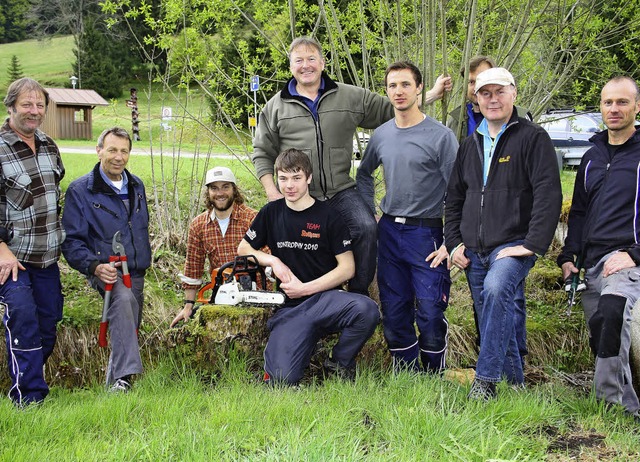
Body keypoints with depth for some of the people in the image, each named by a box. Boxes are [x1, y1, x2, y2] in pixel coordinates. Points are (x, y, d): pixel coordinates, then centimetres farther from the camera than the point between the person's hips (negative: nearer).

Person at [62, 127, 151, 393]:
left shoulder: (136, 186, 11)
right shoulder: (80, 190, -7)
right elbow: (71, 241, -10)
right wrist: (95, 266, -25)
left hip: (136, 272, 7)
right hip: (105, 270, -7)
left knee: (128, 330, 9)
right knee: (122, 298, -36)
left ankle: (113, 384, 25)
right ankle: (123, 377, -43)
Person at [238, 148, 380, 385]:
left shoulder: (328, 216, -1)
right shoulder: (271, 213, 8)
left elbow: (347, 268, -3)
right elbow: (243, 249, 18)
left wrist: (305, 288, -10)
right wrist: (273, 261, 0)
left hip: (324, 298, -1)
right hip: (288, 308, 1)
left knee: (366, 309, -36)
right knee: (282, 379, -22)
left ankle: (339, 363, -7)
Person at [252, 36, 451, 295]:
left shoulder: (351, 97, 9)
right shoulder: (276, 106, 9)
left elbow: (393, 111, 15)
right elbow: (262, 153, 11)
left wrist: (433, 94, 9)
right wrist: (272, 193, 0)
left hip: (341, 191, 0)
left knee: (366, 228, -24)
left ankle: (359, 293, -7)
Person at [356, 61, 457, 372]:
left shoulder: (440, 136, -8)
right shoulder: (381, 135, 8)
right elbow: (364, 175, 25)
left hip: (426, 233, -5)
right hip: (388, 232, 5)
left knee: (430, 314, -6)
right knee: (393, 314, 10)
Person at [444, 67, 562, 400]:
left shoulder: (533, 138, -3)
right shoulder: (470, 144, 16)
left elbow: (548, 194, -12)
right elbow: (454, 197, 20)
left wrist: (533, 245, -18)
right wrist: (454, 242, 9)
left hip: (513, 246, -6)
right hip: (474, 251, 7)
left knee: (496, 289, -32)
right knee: (493, 319, 9)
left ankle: (485, 382, -28)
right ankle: (514, 383, 26)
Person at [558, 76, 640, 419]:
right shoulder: (592, 157, 18)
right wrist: (568, 256, 14)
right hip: (591, 262, 7)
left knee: (611, 314, -31)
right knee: (601, 337, 6)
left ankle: (611, 397, -22)